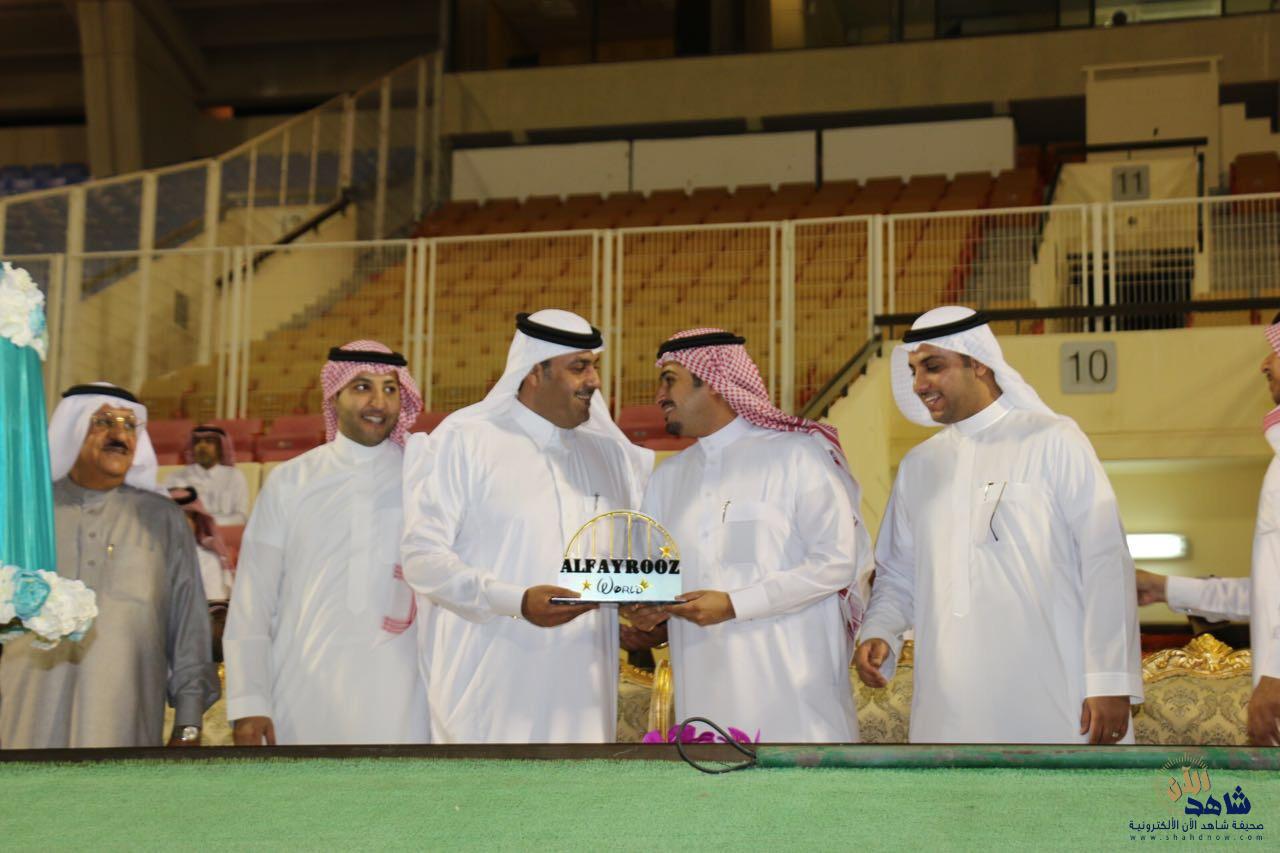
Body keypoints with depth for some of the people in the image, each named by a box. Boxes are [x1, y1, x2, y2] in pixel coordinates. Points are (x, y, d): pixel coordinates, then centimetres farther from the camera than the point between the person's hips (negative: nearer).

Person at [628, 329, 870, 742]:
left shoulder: (798, 455, -2)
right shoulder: (668, 476, 18)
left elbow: (837, 562, -10)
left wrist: (734, 604, -15)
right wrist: (646, 604, -4)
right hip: (705, 688, 5)